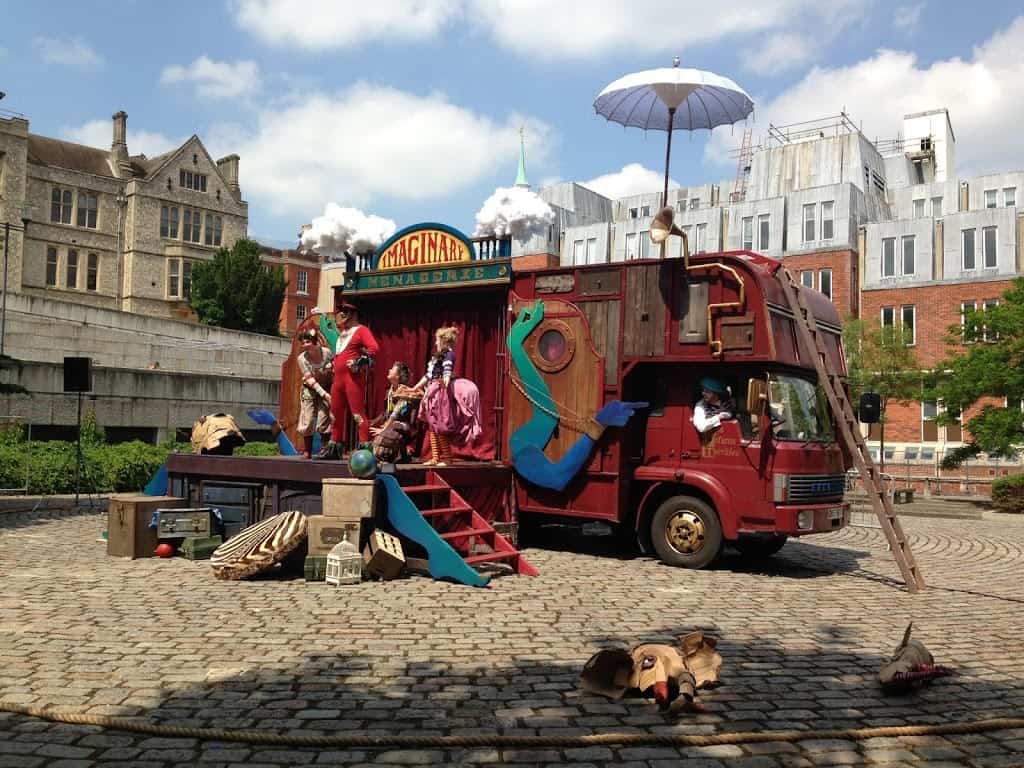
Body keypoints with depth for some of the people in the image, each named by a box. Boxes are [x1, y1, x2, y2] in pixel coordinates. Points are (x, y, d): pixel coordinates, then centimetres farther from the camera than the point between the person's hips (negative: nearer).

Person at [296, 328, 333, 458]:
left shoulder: (327, 352, -14)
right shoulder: (302, 358, -15)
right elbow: (310, 379, -17)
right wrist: (324, 394, -24)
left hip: (326, 389, 0)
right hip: (310, 390, 0)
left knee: (324, 420, -8)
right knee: (308, 421, -2)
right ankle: (307, 451, 9)